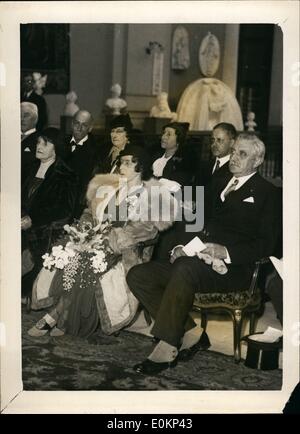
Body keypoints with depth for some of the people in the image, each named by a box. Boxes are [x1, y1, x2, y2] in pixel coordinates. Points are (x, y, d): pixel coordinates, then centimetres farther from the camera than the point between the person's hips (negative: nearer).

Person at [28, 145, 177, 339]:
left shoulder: (150, 194, 0)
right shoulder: (109, 188, 17)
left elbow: (144, 229, -12)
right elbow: (90, 213, 19)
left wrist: (109, 239, -19)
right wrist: (84, 232, -3)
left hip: (125, 253, -5)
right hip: (98, 245, 5)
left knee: (86, 269, -31)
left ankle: (54, 317, -16)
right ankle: (62, 319, -17)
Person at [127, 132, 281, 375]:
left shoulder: (266, 193, 5)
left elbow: (266, 245, -4)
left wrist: (226, 252, -19)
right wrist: (183, 245, 3)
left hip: (232, 268, -7)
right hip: (196, 261, 8)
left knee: (186, 268, -38)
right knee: (137, 276, -9)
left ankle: (166, 348, -28)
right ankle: (187, 333, -10)